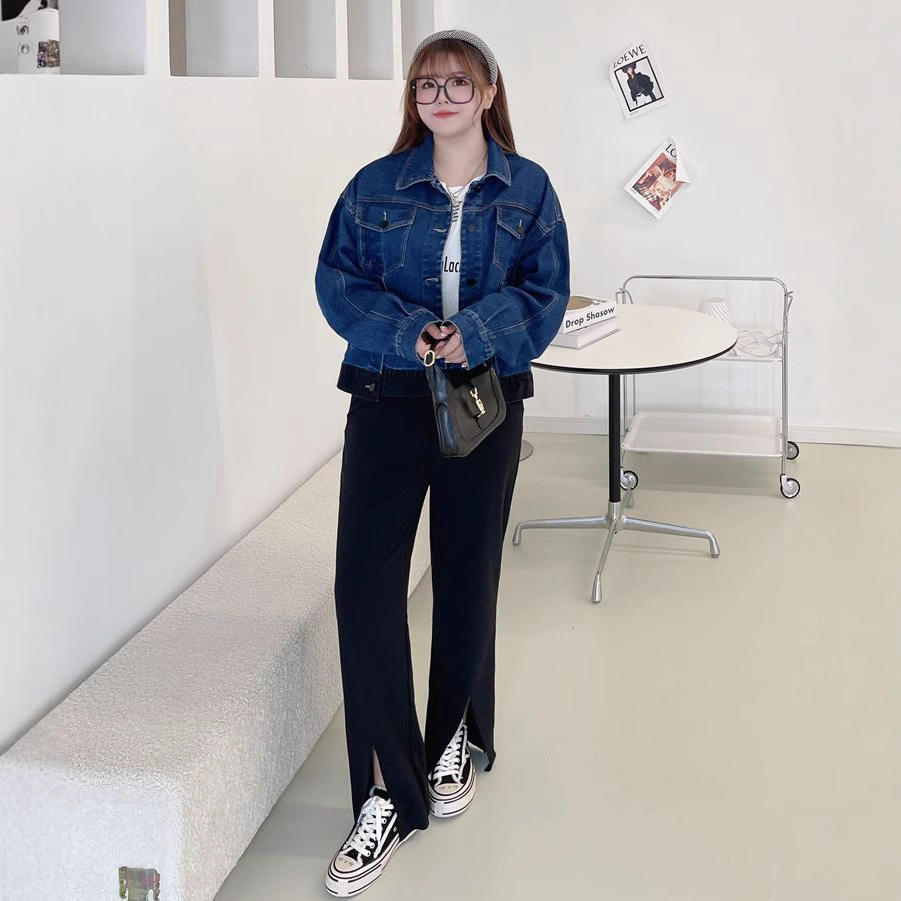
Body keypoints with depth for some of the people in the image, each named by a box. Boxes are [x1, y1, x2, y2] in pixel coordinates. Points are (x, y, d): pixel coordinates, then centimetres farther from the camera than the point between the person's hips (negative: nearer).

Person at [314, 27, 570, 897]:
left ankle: (452, 741, 36)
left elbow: (544, 297, -2)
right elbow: (337, 282, -1)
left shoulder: (527, 189, 4)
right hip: (386, 399, 0)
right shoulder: (375, 187, 5)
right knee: (365, 582, -10)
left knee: (466, 578, 10)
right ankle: (387, 795, -1)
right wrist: (412, 333, -17)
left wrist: (470, 336, -20)